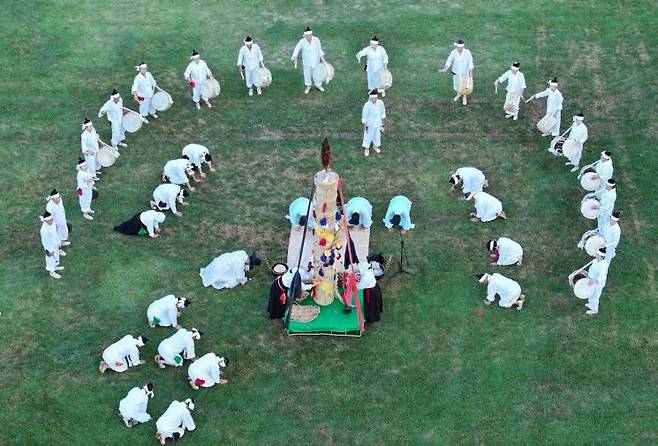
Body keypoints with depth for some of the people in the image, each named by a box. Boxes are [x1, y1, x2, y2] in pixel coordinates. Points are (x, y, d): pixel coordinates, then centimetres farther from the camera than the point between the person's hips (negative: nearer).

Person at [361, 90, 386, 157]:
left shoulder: (381, 103, -18)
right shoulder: (367, 105, -29)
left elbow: (383, 113, 0)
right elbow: (364, 116, -17)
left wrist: (383, 122, 9)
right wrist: (365, 125, -12)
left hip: (378, 123, 4)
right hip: (369, 124, -4)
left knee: (377, 135, 24)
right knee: (368, 136, 15)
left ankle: (375, 145, 50)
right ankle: (366, 148, 40)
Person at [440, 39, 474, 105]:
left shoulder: (467, 53, -18)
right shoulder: (453, 52, -14)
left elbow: (470, 63, -13)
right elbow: (449, 61, -16)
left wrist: (471, 72, -14)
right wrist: (445, 69, -30)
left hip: (465, 72, -2)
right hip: (456, 72, 2)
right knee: (456, 84, 18)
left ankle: (464, 97, 29)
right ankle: (458, 94, 46)